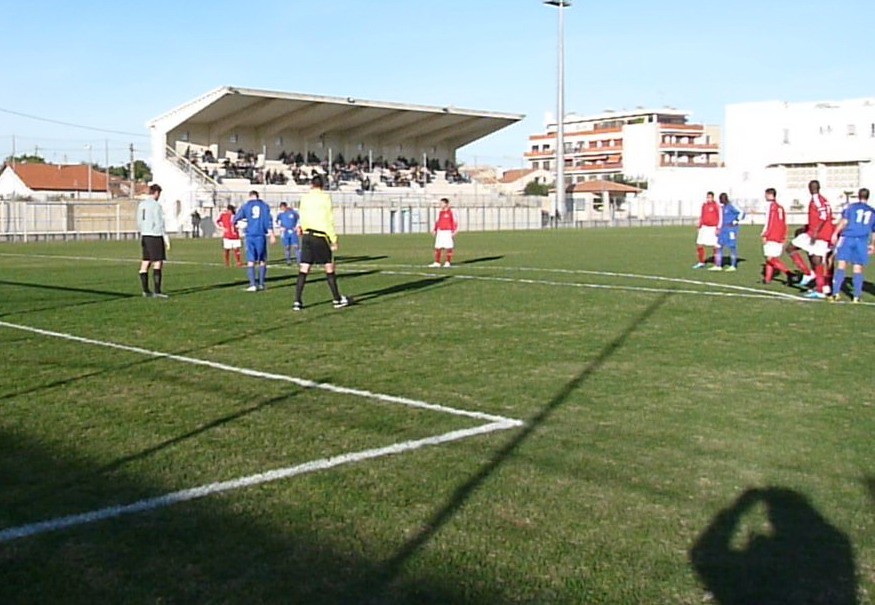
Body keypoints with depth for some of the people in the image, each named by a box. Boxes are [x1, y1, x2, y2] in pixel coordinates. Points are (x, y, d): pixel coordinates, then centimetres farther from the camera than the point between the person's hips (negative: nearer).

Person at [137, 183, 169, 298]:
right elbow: (159, 224, -14)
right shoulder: (156, 206, -12)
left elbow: (139, 223, 17)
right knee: (158, 263, -7)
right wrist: (166, 238, -10)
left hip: (145, 236, 8)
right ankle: (157, 291, -10)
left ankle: (145, 290, 14)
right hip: (155, 236, -8)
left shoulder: (141, 205, 11)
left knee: (145, 263, 10)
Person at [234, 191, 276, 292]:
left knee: (250, 261, 0)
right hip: (261, 235, 0)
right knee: (262, 260, 11)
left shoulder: (245, 206, 7)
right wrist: (272, 235, -1)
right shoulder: (264, 206, 7)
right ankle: (261, 284, 9)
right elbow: (268, 221, 0)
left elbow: (235, 219, 7)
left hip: (250, 235, 0)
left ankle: (253, 285, -8)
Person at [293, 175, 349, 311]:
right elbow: (329, 220, -9)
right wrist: (334, 240, -6)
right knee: (329, 267, 6)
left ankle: (297, 301, -2)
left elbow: (303, 217, 12)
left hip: (307, 236, 4)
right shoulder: (325, 197, -5)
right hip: (320, 236, -4)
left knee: (303, 270, 3)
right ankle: (337, 299, 13)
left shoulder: (305, 198, 7)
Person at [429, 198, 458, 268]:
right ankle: (437, 263, 7)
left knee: (448, 248, -1)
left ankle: (448, 263, 5)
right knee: (437, 248, 3)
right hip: (440, 232, 6)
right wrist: (434, 229, 8)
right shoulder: (440, 212, 13)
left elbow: (455, 222, -7)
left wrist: (454, 232, -14)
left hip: (447, 232, -6)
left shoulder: (450, 212, -6)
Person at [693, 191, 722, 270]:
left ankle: (717, 265, 3)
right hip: (704, 227, 6)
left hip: (713, 228, -6)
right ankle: (701, 263, 20)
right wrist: (699, 226, 16)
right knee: (699, 245, 4)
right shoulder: (704, 205, 9)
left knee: (715, 247, -6)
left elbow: (720, 218, -10)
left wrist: (718, 229, -16)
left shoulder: (716, 206, -10)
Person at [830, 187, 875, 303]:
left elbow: (844, 221, -7)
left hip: (848, 238, -2)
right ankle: (857, 296, 7)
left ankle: (836, 293, -7)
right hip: (862, 241, 2)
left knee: (841, 266, -2)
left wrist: (836, 234, -4)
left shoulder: (852, 207, 5)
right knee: (858, 269, 5)